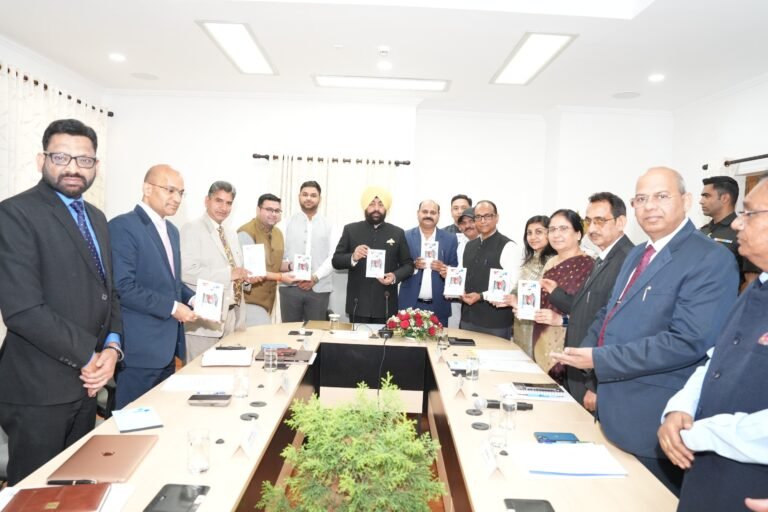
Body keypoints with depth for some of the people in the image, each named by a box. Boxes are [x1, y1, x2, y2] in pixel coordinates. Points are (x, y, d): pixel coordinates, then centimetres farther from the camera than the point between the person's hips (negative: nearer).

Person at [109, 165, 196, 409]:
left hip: (167, 346, 9)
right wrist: (172, 307, -18)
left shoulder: (171, 230, 15)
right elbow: (123, 287, -21)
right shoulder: (123, 226, -13)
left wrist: (192, 299, 3)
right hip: (139, 348, -8)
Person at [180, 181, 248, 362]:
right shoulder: (192, 229, -6)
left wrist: (244, 276, 6)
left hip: (231, 315, 7)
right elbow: (187, 271, -20)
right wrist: (229, 273, -19)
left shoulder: (231, 235, 18)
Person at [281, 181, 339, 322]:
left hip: (319, 288, 0)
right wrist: (289, 265, -16)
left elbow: (333, 257, 1)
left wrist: (315, 277, -11)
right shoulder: (287, 223, 9)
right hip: (290, 286, 0)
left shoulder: (328, 226, 9)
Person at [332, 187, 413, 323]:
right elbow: (336, 261, 4)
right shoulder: (351, 229, 5)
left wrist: (395, 276, -12)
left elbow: (408, 265, 9)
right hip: (358, 304, 0)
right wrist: (353, 258, -17)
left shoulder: (397, 233, 7)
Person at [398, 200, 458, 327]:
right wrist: (413, 265, -17)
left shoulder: (450, 239, 6)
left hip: (438, 306, 1)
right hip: (410, 304, 0)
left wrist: (445, 269, -16)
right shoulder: (406, 237, 3)